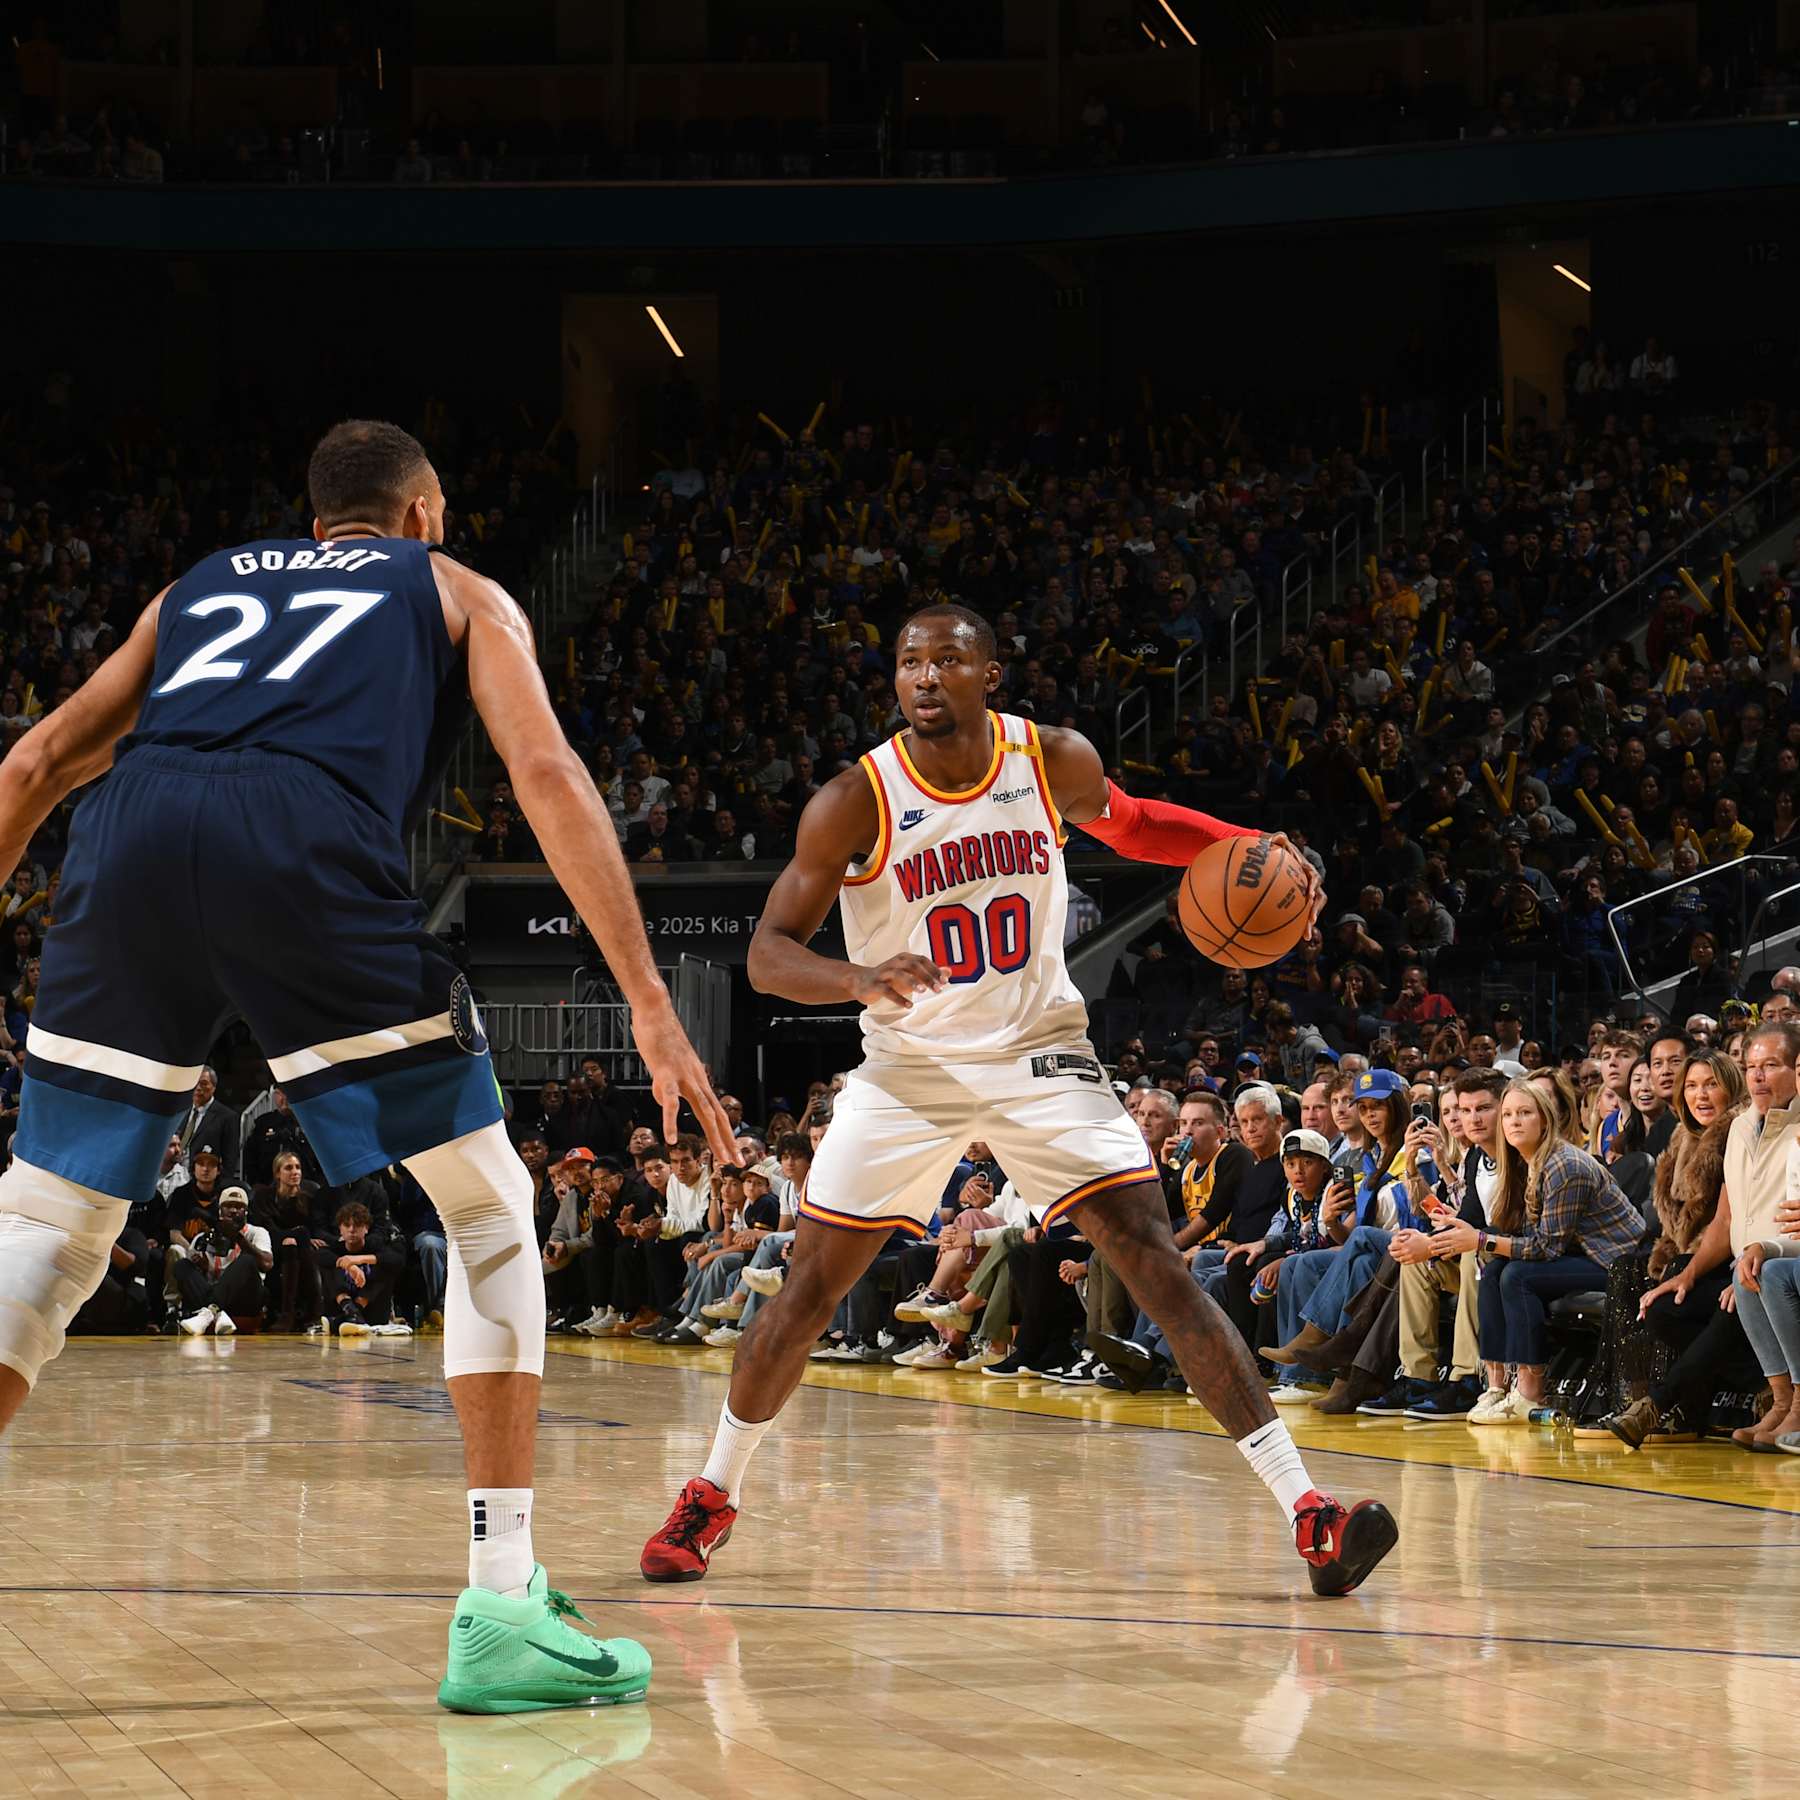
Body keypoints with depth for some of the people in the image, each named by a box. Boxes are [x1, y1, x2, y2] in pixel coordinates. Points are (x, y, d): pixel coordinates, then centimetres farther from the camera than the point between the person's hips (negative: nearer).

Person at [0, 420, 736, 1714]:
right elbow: (546, 772, 10)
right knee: (491, 1209, 10)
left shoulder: (203, 582, 38)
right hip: (309, 837, -3)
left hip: (133, 831, 3)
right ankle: (504, 1608, 1)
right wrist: (651, 1004, 5)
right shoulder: (458, 594, 28)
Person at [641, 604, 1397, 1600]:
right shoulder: (856, 800, -16)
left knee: (1159, 1266, -12)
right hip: (908, 1066, 0)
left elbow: (1127, 824, 14)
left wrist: (1248, 848, -3)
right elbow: (767, 953, -16)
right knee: (809, 1286, 0)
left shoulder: (1056, 762, -8)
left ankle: (1306, 1510, -14)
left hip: (1038, 1054, 0)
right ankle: (712, 1493, 23)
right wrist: (860, 978, -37)